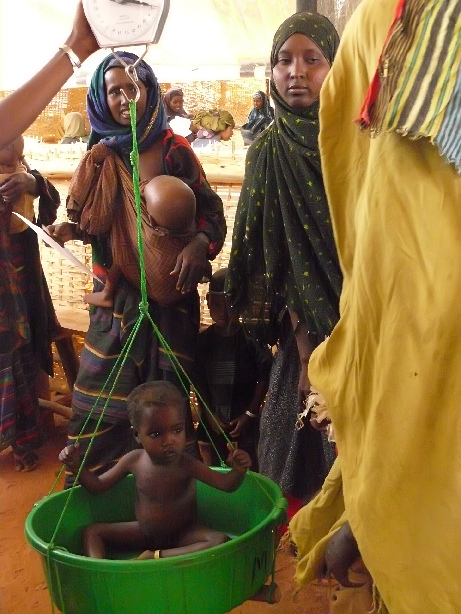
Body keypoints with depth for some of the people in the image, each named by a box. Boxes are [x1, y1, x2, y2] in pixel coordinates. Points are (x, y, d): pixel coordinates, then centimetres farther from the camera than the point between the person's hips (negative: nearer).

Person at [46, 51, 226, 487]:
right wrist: (69, 229, -13)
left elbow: (211, 208, -3)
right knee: (105, 392, 4)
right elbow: (90, 220, 9)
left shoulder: (174, 150, -1)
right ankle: (95, 480, 22)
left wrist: (200, 244, -22)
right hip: (119, 292, 2)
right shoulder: (100, 157, 6)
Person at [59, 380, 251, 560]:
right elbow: (98, 485, -1)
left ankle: (156, 557, -33)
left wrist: (238, 470, -51)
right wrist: (76, 465, -17)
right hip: (143, 533, 4)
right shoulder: (134, 460, -14)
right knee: (92, 532, 0)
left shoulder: (186, 465, -25)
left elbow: (226, 484, -29)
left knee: (221, 541, -32)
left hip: (182, 535, -4)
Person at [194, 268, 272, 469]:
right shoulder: (203, 340, -1)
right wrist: (209, 414, -3)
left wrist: (250, 414, -9)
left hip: (244, 421, -3)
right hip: (211, 420, 3)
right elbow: (198, 382, 3)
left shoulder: (252, 339, -11)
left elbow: (264, 379, -8)